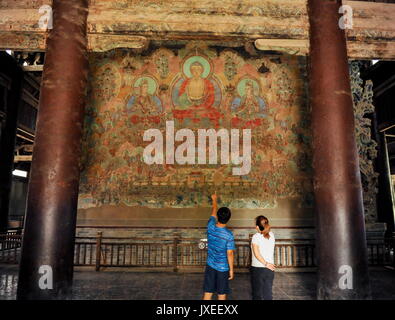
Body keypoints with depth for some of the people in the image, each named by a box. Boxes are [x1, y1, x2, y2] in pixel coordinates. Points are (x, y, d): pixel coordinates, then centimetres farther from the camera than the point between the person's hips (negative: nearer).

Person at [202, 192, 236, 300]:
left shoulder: (211, 227, -10)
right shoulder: (229, 235, -19)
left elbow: (213, 213, 9)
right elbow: (229, 254, -14)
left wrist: (214, 200, 26)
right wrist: (231, 270, -2)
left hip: (210, 266, 3)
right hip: (223, 268, -3)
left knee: (208, 292, 11)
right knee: (222, 294, 11)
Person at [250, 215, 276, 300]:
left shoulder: (256, 237, -14)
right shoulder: (271, 235, 0)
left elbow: (256, 253, -21)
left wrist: (266, 264, -16)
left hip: (257, 268, -4)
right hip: (269, 269, 4)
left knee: (257, 294, 11)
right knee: (268, 293, 15)